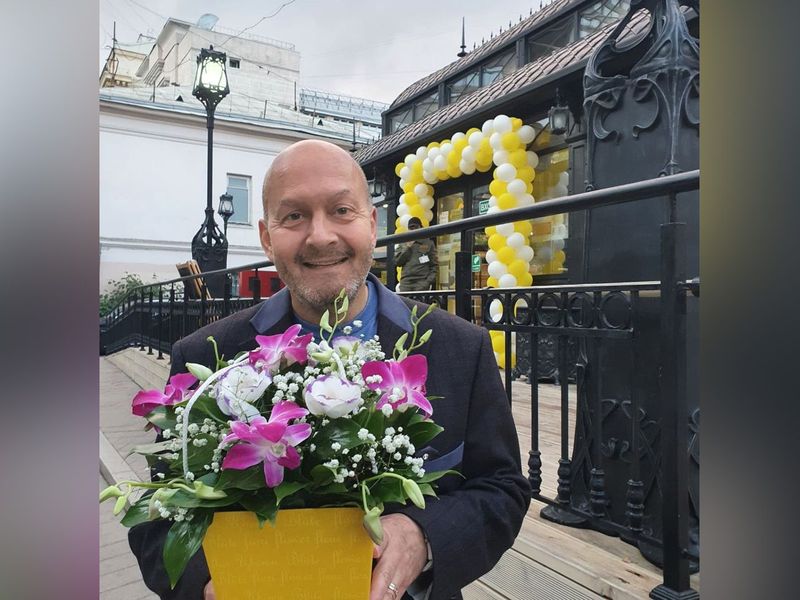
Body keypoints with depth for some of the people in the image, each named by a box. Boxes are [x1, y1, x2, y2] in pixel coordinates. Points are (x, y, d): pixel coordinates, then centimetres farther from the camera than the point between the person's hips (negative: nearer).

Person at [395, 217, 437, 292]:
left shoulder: (429, 243, 10)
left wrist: (429, 281, -6)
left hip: (422, 282, -2)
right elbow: (397, 262, 7)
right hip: (406, 282, 2)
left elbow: (434, 265, 6)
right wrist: (407, 247, 1)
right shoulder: (403, 244, 16)